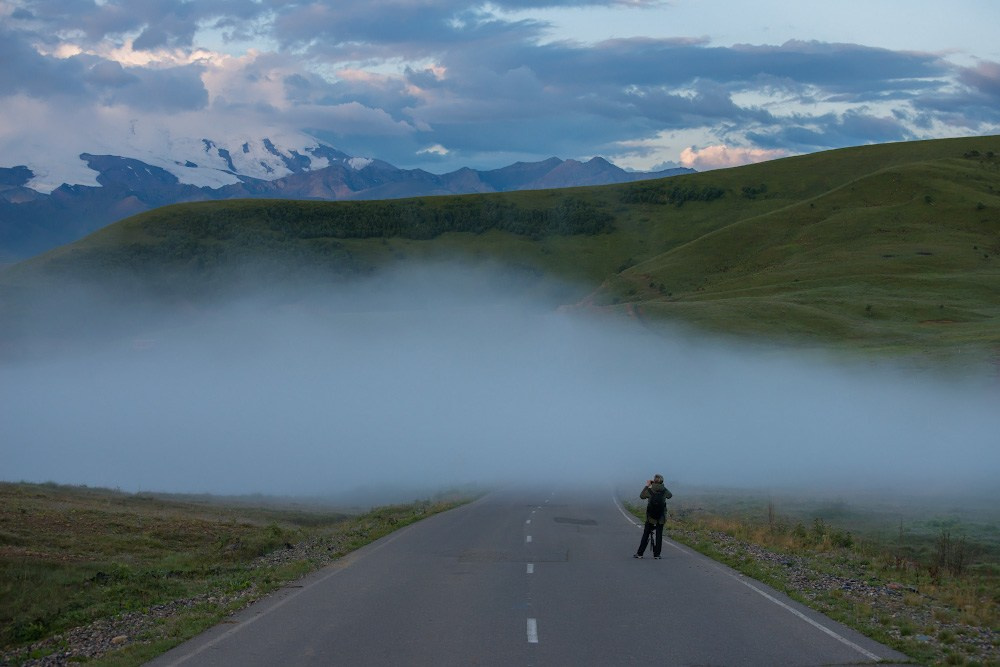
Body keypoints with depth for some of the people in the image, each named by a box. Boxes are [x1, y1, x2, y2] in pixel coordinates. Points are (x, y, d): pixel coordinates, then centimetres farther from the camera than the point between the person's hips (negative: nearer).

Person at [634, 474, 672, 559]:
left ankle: (640, 553, 10)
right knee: (659, 535, 6)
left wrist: (647, 486, 14)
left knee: (646, 535, 8)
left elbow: (641, 496, 9)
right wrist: (663, 486, 18)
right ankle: (657, 554, 5)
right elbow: (670, 495, 17)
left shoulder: (649, 490, -10)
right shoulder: (664, 490, -6)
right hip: (661, 517, 1)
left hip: (650, 517, -1)